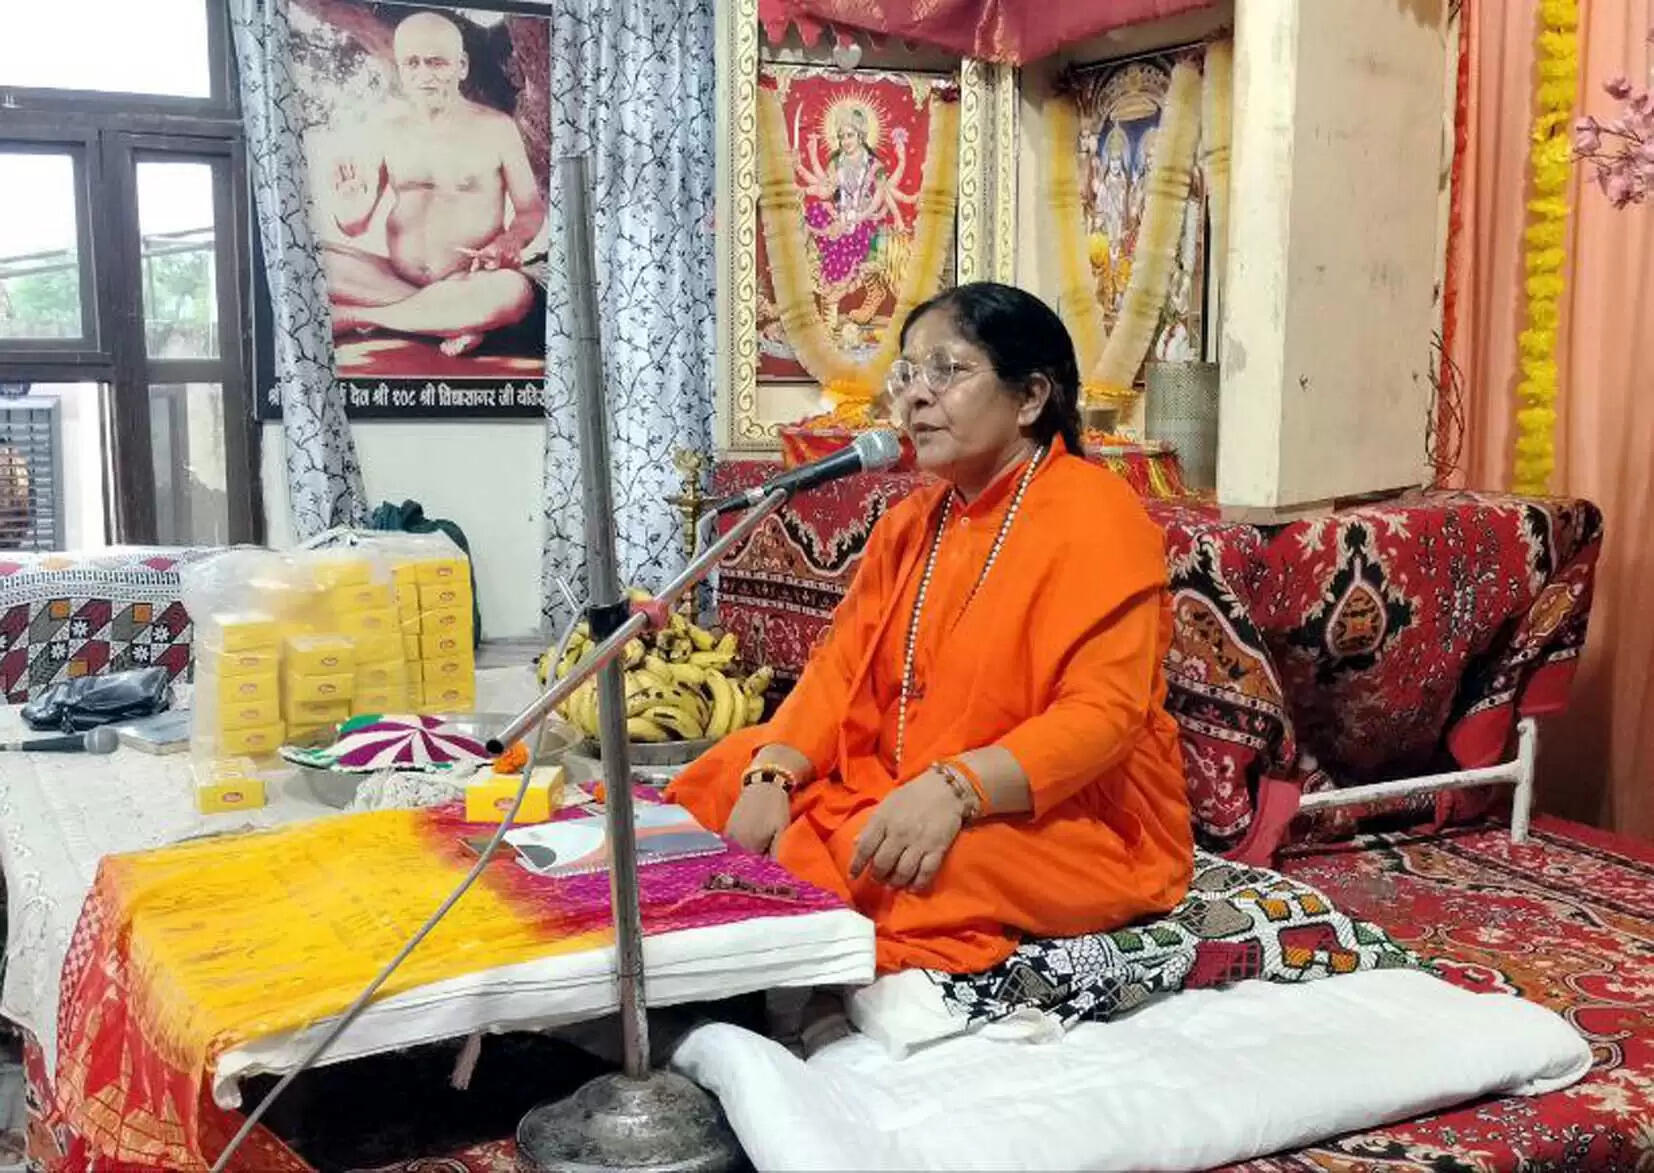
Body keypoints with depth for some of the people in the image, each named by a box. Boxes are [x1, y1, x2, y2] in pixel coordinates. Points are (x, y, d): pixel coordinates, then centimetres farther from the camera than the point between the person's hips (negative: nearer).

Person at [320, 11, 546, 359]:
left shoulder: (494, 128, 0)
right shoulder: (388, 134, 8)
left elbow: (532, 208, 5)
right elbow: (356, 227, 10)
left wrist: (509, 242, -19)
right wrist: (348, 209, -16)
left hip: (466, 284, -3)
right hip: (396, 276, 3)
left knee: (514, 292, -38)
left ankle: (355, 317, -23)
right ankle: (451, 321, -22)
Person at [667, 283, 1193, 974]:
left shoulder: (1094, 514, -12)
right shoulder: (909, 524, 12)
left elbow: (1102, 713, -21)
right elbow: (840, 671, 5)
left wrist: (953, 787, -34)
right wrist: (773, 775, -13)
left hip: (1073, 820, -7)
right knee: (722, 785, -2)